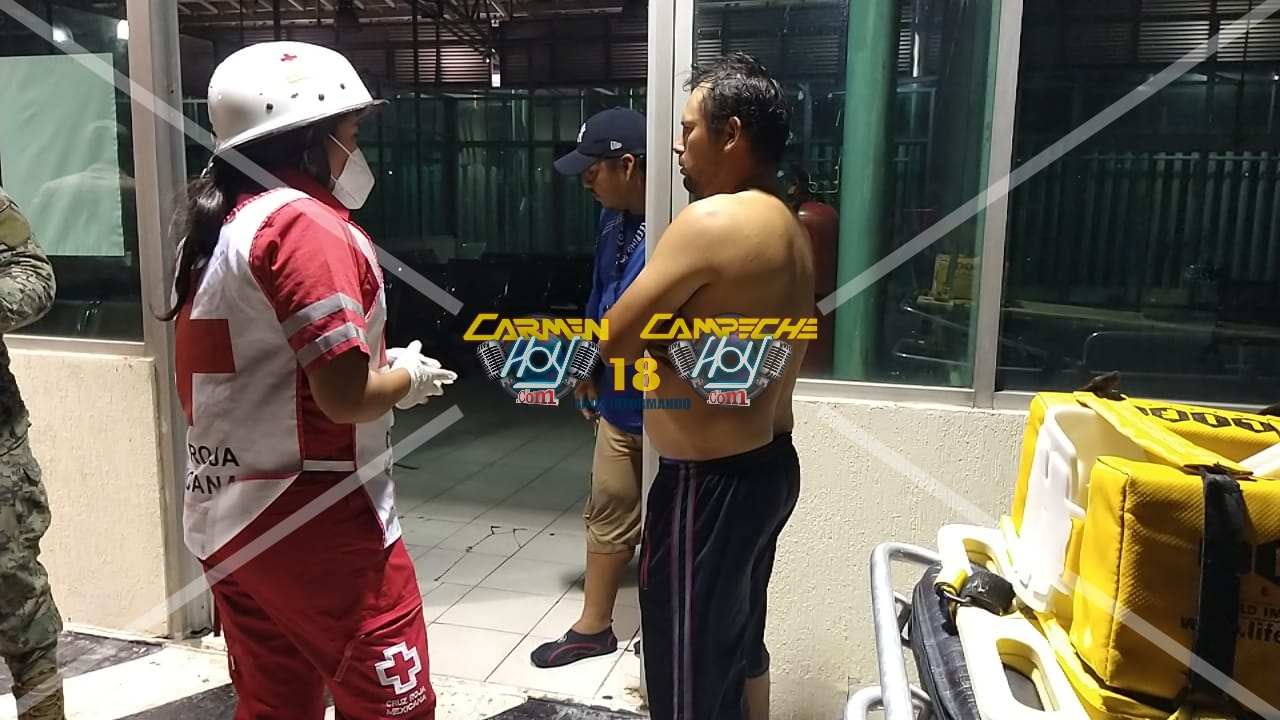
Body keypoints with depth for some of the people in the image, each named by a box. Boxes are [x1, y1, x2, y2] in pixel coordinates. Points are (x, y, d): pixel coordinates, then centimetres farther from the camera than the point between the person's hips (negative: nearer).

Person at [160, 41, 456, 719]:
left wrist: (376, 360, 11)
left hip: (230, 519, 9)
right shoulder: (305, 222, -16)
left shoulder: (219, 227, 11)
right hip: (317, 526, -9)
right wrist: (409, 378, -3)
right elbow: (346, 395, -22)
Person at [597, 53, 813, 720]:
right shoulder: (789, 229, 8)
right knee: (740, 644, 25)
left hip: (710, 484, -9)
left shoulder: (711, 221, -21)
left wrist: (659, 354, 2)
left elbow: (613, 339, -16)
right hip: (767, 464, 9)